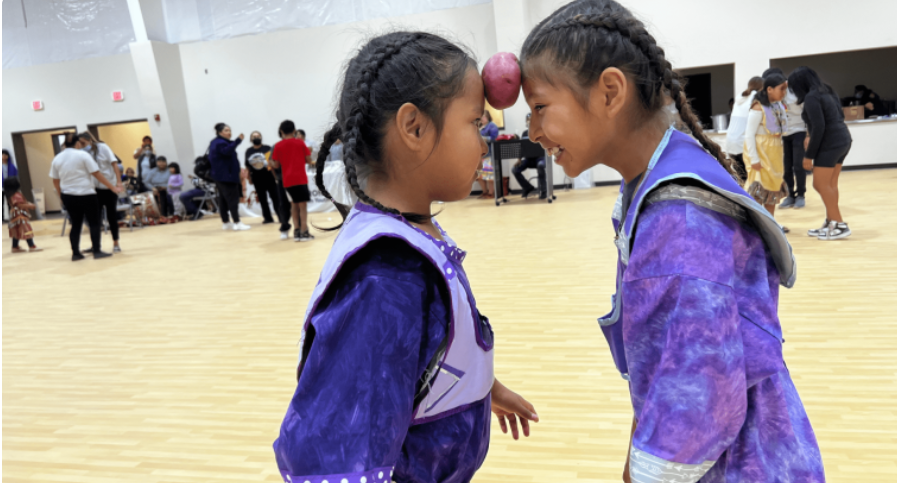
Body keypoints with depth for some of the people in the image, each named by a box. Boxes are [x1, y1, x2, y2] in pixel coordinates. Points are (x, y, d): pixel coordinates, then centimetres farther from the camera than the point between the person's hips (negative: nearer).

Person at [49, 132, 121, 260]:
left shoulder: (57, 159, 8)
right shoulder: (82, 155, -7)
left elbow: (55, 180, 11)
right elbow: (97, 174, -11)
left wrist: (61, 195, 23)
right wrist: (113, 188, -7)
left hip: (68, 196, 5)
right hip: (86, 195, -5)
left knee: (76, 224, 12)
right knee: (94, 223, 2)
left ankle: (75, 253, 10)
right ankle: (97, 251, -1)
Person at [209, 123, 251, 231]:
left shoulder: (216, 143, 19)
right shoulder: (220, 143, -15)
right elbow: (227, 151, -36)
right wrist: (238, 140, -47)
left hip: (221, 175, 11)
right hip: (226, 176, -10)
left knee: (223, 199, 11)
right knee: (233, 199, -11)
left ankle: (225, 222, 16)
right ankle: (237, 223, -14)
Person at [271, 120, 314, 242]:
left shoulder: (278, 146, 4)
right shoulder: (300, 142, 1)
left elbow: (277, 164, 3)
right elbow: (308, 160, 1)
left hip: (287, 180, 3)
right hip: (300, 178, -3)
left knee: (294, 204, 14)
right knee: (303, 204, -1)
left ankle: (297, 231, 13)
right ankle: (304, 232, -5)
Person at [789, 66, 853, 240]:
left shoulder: (811, 97, -15)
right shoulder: (827, 91, 12)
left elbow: (819, 127, -20)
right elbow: (838, 116, 18)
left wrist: (809, 155, -14)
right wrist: (810, 135, 18)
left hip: (830, 144, -9)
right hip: (842, 140, 9)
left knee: (821, 184, -5)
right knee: (830, 185, 12)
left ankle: (840, 225, -3)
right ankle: (830, 223, 16)